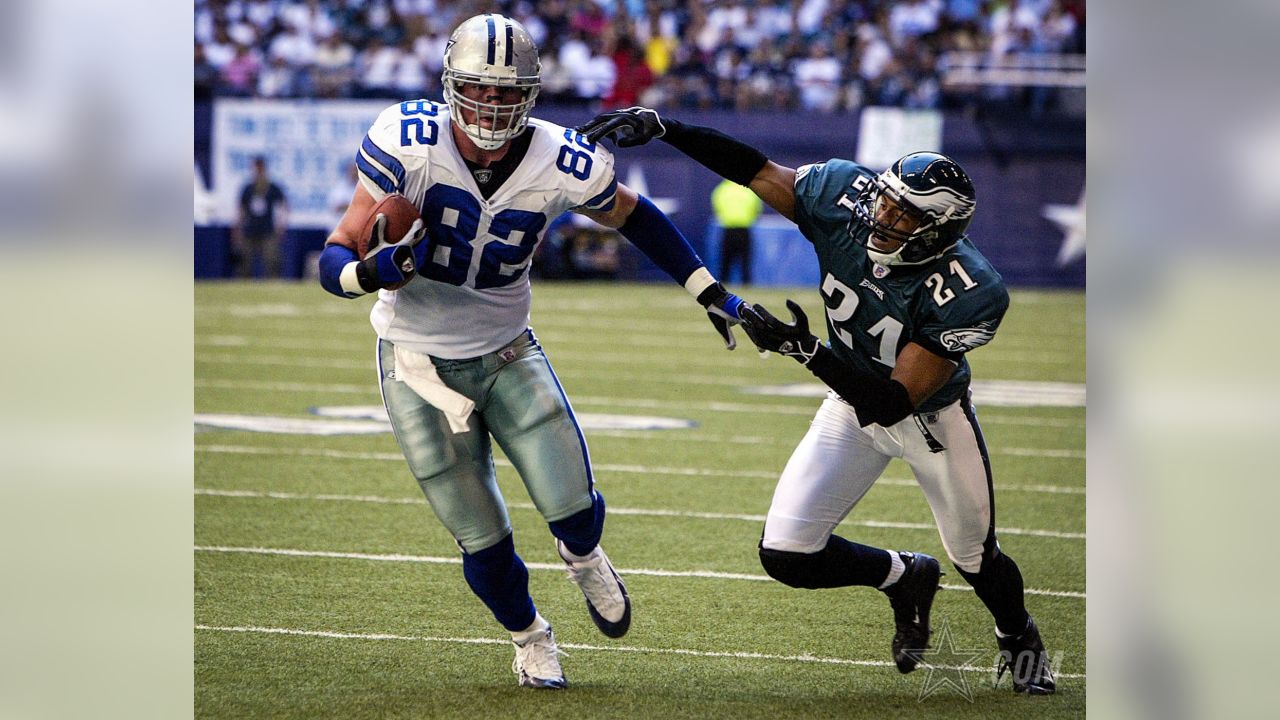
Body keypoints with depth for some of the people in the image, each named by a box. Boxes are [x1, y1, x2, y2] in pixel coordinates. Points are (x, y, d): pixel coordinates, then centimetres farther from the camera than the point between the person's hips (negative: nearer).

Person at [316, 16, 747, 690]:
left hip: (508, 353, 2)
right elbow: (335, 260, -19)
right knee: (482, 541, 1)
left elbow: (631, 215, 6)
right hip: (420, 366, -2)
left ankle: (583, 557, 30)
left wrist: (710, 292, 7)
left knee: (573, 507, -10)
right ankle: (529, 637, 34)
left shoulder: (559, 165, -16)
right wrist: (373, 269, -41)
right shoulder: (409, 145, -23)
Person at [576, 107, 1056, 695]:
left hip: (932, 418, -3)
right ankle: (903, 578, 24)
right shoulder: (843, 195, -27)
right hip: (854, 407, 3)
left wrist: (806, 351, -47)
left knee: (977, 560, 16)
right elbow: (758, 170, -13)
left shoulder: (970, 296, -37)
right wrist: (658, 126, -20)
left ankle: (1018, 636, 54)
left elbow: (894, 401, -37)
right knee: (786, 554, -7)